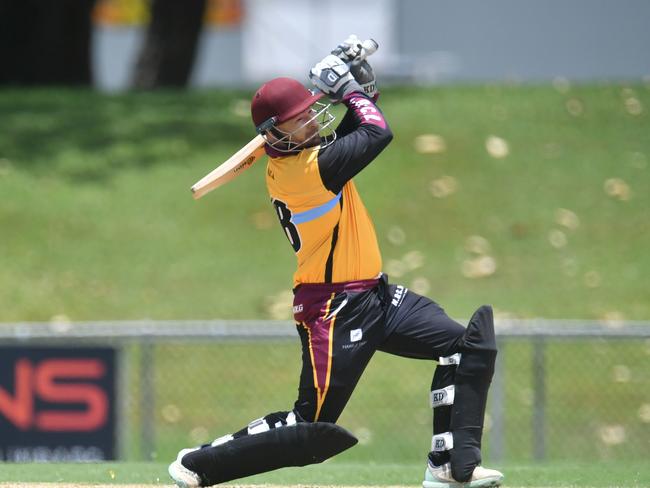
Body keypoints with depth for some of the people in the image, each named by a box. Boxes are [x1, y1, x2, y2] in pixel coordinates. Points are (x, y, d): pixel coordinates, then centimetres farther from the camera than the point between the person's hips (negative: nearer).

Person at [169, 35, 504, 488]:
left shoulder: (293, 156, 6)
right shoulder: (305, 168, -23)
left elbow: (356, 133, 18)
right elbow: (378, 134, -20)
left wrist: (362, 84, 1)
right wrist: (347, 86, -6)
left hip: (375, 296, 10)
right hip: (335, 310, -10)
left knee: (468, 346, 2)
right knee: (313, 429, -6)